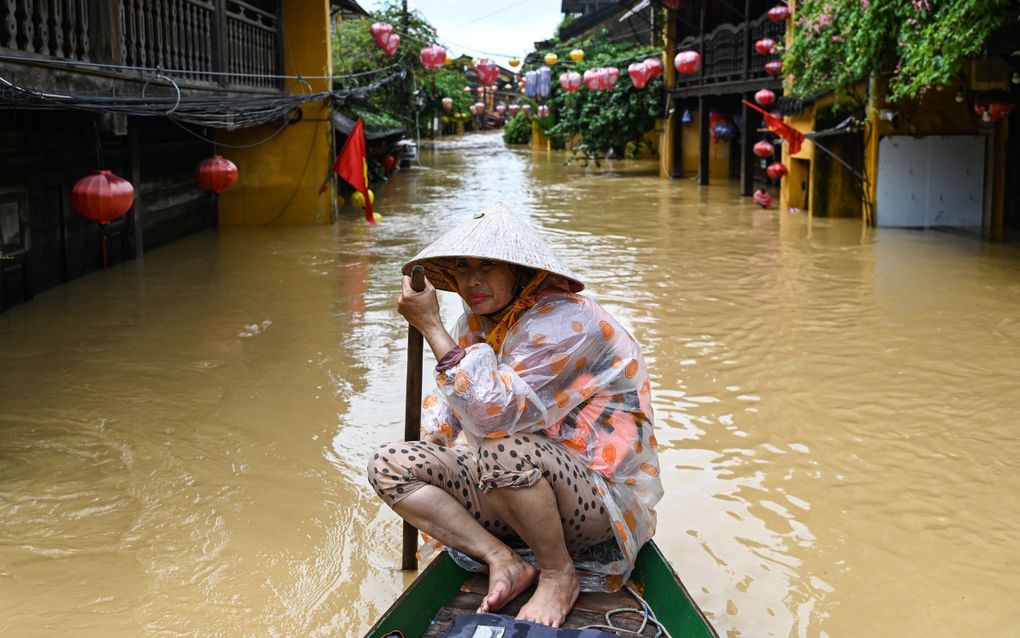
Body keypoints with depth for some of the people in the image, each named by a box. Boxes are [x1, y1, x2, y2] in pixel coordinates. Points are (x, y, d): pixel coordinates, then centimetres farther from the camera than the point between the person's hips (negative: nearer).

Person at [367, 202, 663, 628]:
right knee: (387, 464, -3)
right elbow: (446, 409, 19)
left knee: (505, 451, -39)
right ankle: (504, 561, -10)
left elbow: (492, 414, -29)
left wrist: (431, 326, -25)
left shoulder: (564, 321, -20)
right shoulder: (476, 324, 7)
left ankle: (560, 576, -12)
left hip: (600, 501, -8)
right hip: (511, 483, 8)